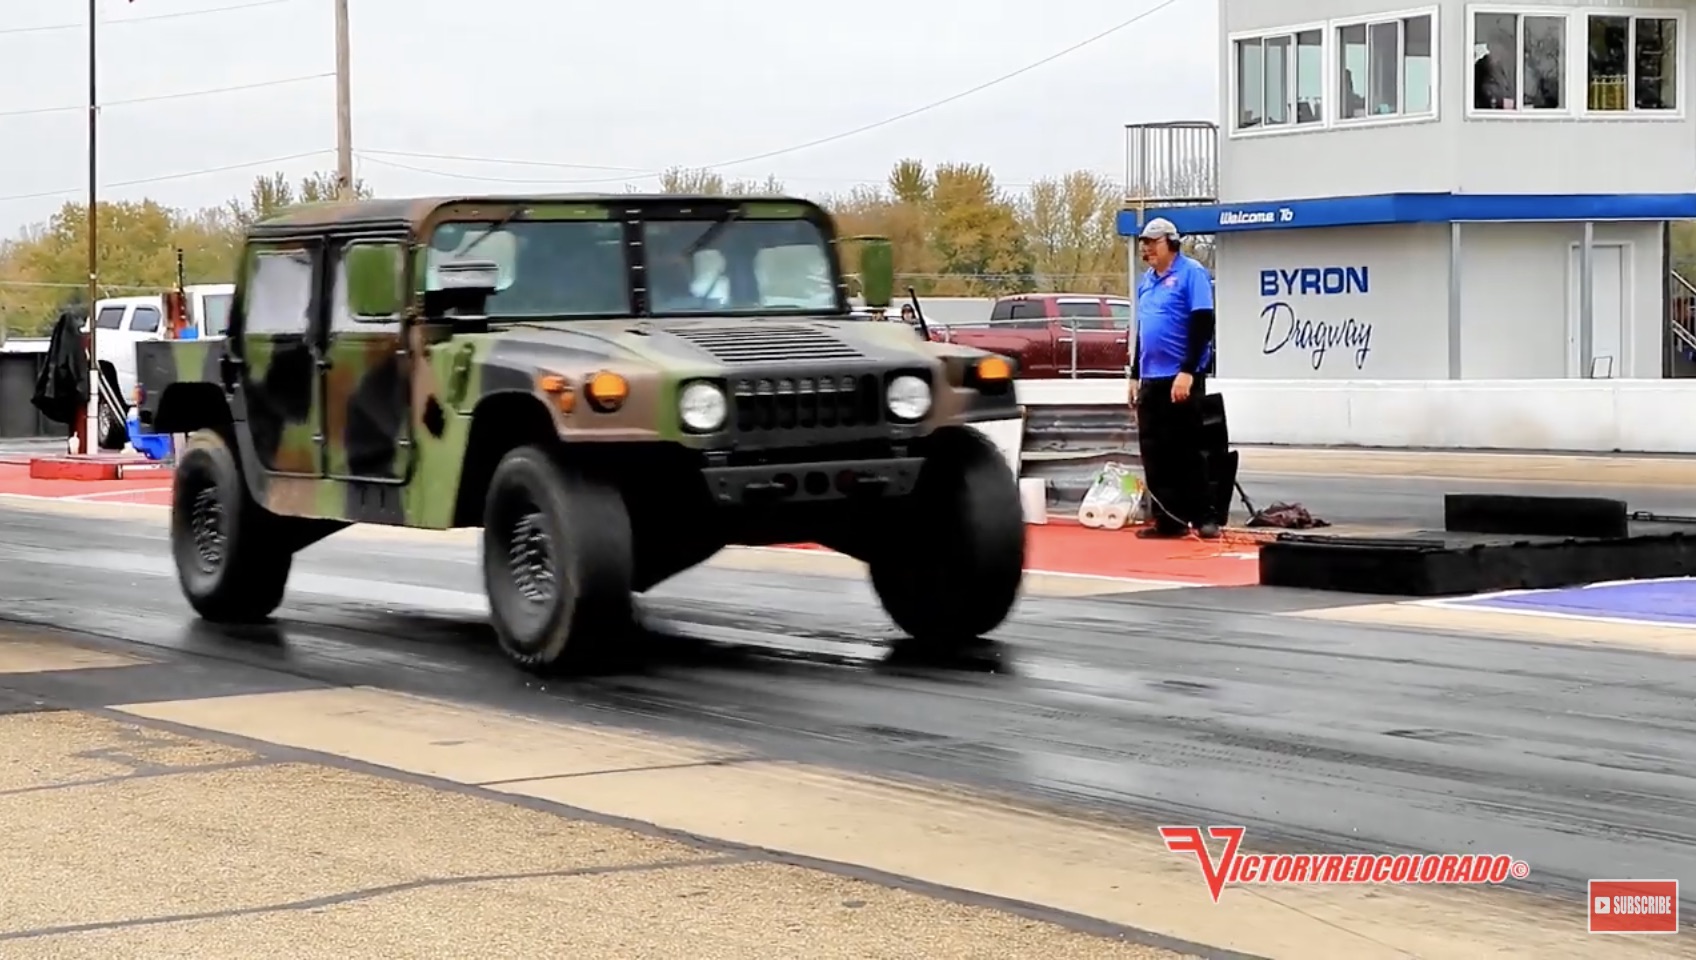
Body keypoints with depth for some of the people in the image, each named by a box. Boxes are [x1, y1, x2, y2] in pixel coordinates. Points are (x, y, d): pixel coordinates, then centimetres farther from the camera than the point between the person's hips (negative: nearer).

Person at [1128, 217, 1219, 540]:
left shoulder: (1191, 273, -8)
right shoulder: (1146, 281, 16)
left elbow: (1202, 324, -15)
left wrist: (1187, 371, -21)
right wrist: (1135, 375, 21)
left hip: (1182, 377, -8)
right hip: (1151, 379, 8)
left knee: (1187, 451, -5)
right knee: (1155, 453, 7)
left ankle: (1204, 518, 2)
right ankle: (1167, 519, 12)